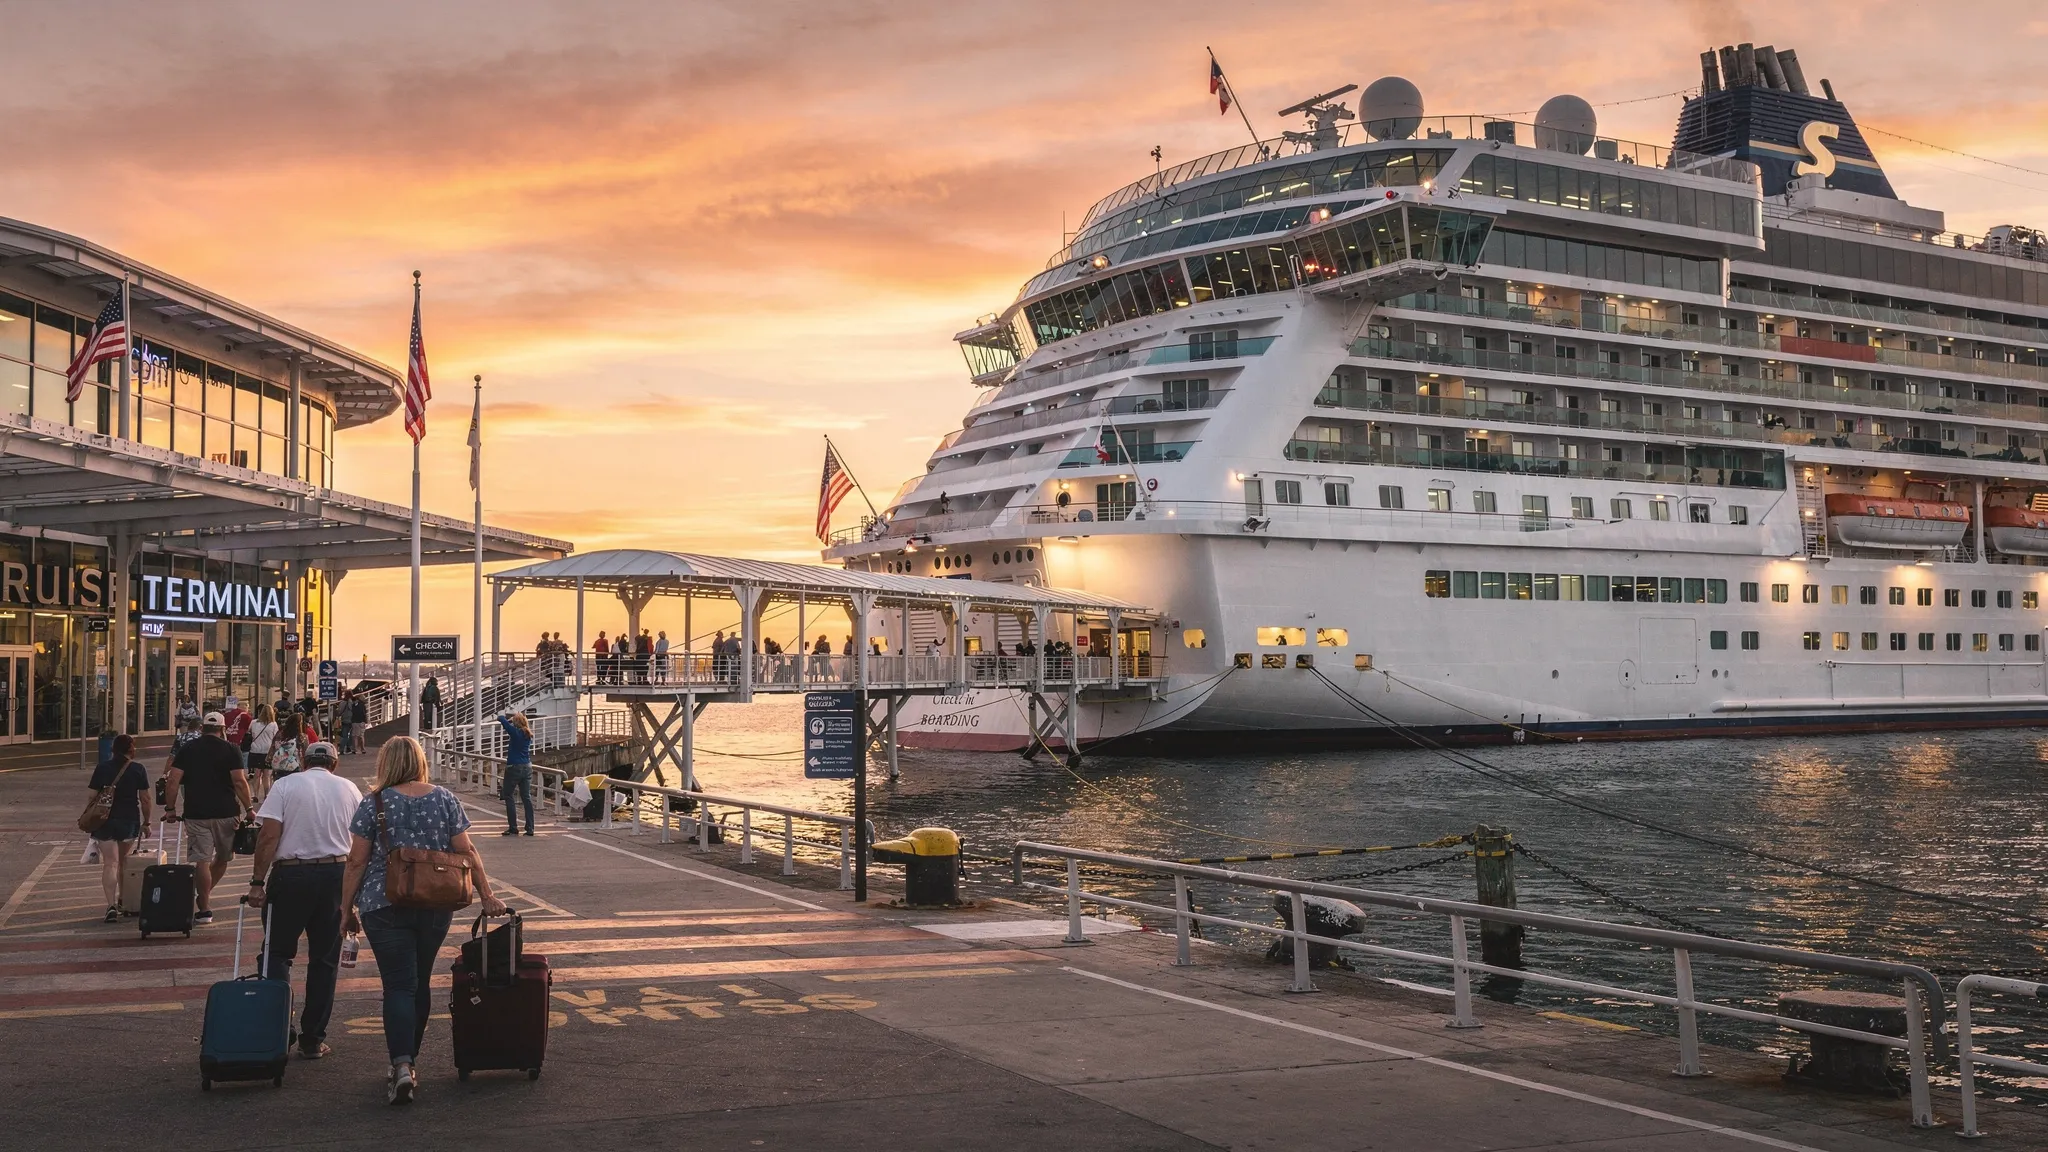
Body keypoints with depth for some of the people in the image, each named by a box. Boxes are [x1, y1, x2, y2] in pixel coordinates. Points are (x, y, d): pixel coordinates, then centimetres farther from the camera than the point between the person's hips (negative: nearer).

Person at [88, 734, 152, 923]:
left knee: (110, 863, -3)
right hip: (129, 820, 0)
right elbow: (145, 798, -3)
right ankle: (122, 900, 30)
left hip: (105, 820, 0)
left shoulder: (102, 768, 0)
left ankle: (111, 905, -16)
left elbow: (93, 796, 0)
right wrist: (146, 822, 7)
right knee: (124, 861, 19)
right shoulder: (138, 770, -3)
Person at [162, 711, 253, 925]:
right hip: (226, 812, -1)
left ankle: (204, 909, -3)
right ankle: (204, 895, 22)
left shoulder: (187, 750, 7)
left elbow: (173, 781, 0)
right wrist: (249, 808, -4)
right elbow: (239, 782, -9)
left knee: (202, 861, -1)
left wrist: (170, 808, 6)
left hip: (196, 814, 1)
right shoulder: (231, 750, -1)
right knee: (223, 858, 18)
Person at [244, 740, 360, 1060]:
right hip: (335, 875, 2)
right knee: (324, 960, 8)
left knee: (278, 953, 8)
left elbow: (269, 835, -9)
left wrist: (257, 882, -6)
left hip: (291, 875, -2)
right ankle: (313, 1040, 12)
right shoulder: (349, 790, 8)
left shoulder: (286, 785, 0)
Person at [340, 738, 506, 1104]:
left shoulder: (374, 804, -3)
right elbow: (466, 852, 2)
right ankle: (408, 1057, 26)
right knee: (421, 981, 16)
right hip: (437, 905, 3)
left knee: (398, 985, -3)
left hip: (385, 905, -3)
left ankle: (402, 1066, -17)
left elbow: (356, 862, -3)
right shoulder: (445, 800, 4)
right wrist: (487, 896, 7)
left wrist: (347, 909, 5)